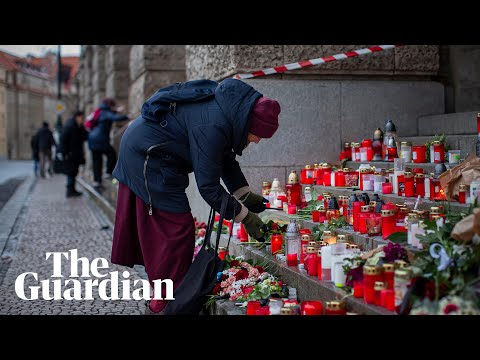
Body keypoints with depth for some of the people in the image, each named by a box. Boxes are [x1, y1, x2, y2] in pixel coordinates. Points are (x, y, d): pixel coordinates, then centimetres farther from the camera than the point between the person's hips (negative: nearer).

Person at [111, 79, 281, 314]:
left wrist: (245, 194, 3)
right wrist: (244, 216, -18)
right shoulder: (212, 127, -31)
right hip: (146, 155, -10)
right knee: (177, 229, -8)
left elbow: (226, 158, 11)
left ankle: (159, 301, 26)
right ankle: (163, 307, 0)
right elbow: (208, 186, -26)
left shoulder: (232, 109, -2)